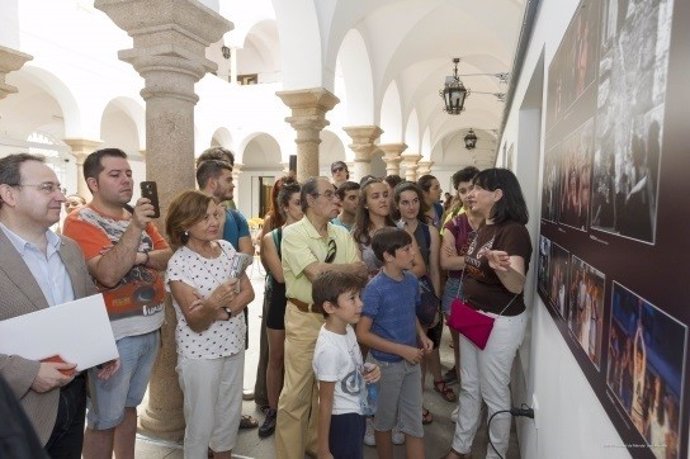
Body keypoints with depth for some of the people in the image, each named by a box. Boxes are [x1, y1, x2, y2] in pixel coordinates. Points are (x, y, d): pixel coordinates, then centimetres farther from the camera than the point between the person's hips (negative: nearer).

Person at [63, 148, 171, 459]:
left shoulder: (139, 215, 9)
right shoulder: (80, 221, -13)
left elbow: (169, 257, 3)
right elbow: (108, 274, -25)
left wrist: (139, 257, -14)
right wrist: (135, 227, -31)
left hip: (150, 328, 7)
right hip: (114, 334, -7)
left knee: (129, 406, 22)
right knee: (104, 420, 8)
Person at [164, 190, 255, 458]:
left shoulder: (227, 248, -2)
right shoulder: (179, 263, -18)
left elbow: (248, 292, -1)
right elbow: (196, 322, -19)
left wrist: (224, 310, -18)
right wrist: (213, 303, -39)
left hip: (233, 345, 6)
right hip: (200, 353, -6)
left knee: (230, 413, 21)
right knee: (202, 422, 11)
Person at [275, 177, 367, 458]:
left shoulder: (342, 234, 5)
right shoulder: (293, 233, -12)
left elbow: (362, 274, -1)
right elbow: (316, 272, -24)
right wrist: (350, 268, -10)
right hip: (304, 319, -5)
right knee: (296, 392, 4)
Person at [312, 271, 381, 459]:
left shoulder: (347, 329, -6)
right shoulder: (329, 349, -30)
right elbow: (325, 402, -22)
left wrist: (369, 370, -8)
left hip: (356, 414, 8)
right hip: (341, 420, -8)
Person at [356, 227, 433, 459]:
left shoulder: (412, 280, -2)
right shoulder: (375, 288, -22)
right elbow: (362, 334, -20)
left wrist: (422, 336, -4)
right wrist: (402, 350, -21)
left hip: (412, 361, 5)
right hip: (387, 364, -5)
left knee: (414, 423, 14)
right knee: (385, 421, 16)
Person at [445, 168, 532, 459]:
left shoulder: (513, 231, -21)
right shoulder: (483, 229, 6)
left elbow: (517, 285, -32)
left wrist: (501, 267, -52)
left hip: (501, 322, -9)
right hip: (473, 315, 9)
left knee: (494, 393, 6)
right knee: (469, 387, 19)